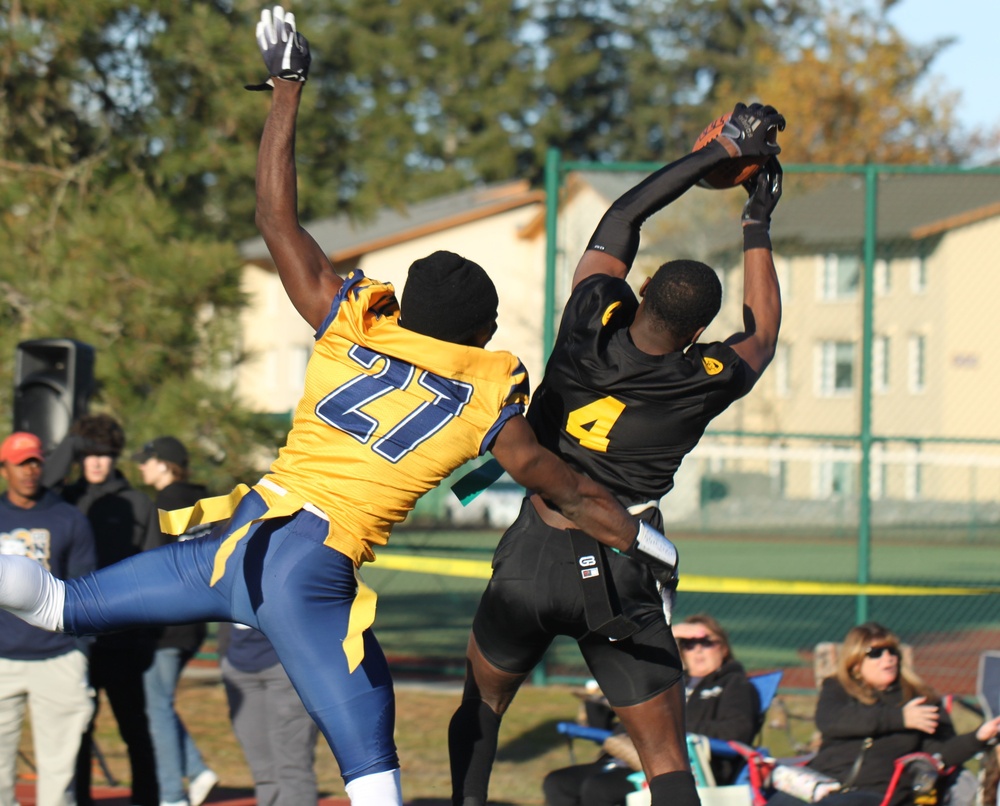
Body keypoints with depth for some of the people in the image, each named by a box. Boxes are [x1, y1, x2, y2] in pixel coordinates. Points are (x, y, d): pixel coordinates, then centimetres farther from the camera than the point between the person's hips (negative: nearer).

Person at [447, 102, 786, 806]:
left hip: (533, 557, 1)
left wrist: (722, 151, 14)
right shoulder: (707, 382, -9)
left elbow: (621, 218, 8)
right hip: (621, 575, -1)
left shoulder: (591, 326, -8)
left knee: (482, 705, 25)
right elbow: (762, 334, 15)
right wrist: (757, 227, 25)